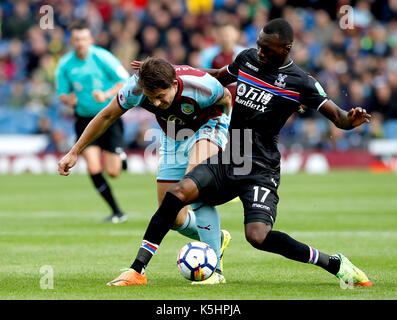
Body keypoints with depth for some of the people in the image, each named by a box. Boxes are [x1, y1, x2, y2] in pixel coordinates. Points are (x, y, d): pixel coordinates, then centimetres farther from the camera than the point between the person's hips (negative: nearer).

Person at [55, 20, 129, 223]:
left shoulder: (102, 57, -12)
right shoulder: (64, 65, -2)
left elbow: (125, 81, -8)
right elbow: (61, 93, 9)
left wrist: (107, 95, -24)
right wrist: (68, 99, -14)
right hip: (85, 120, 2)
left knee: (112, 172, -4)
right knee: (94, 170, -14)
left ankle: (120, 156, 35)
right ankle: (117, 212, 1)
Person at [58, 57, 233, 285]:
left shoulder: (202, 86, -36)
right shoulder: (136, 88, -28)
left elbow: (226, 99, -11)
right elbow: (107, 116, -9)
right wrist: (74, 152, -5)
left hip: (209, 124, -5)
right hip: (173, 137, 5)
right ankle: (217, 239, 31)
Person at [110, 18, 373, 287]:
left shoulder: (299, 83, -7)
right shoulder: (247, 59, 8)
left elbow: (336, 115, -7)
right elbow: (220, 77, 28)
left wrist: (349, 121, -32)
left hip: (261, 171, -5)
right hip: (225, 163, 5)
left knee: (258, 236, -24)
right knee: (177, 193, -20)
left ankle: (335, 264, -5)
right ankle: (137, 271, -15)